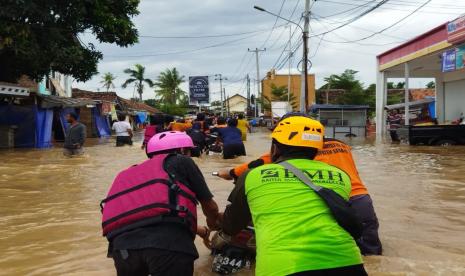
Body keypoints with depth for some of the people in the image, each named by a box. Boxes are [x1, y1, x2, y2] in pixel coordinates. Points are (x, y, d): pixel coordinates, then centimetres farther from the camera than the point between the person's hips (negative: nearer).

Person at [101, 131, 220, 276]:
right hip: (167, 240, -6)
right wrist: (213, 225, 48)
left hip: (122, 244, 6)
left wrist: (201, 231, 57)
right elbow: (210, 207, 23)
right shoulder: (182, 161, 18)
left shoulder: (128, 173, 35)